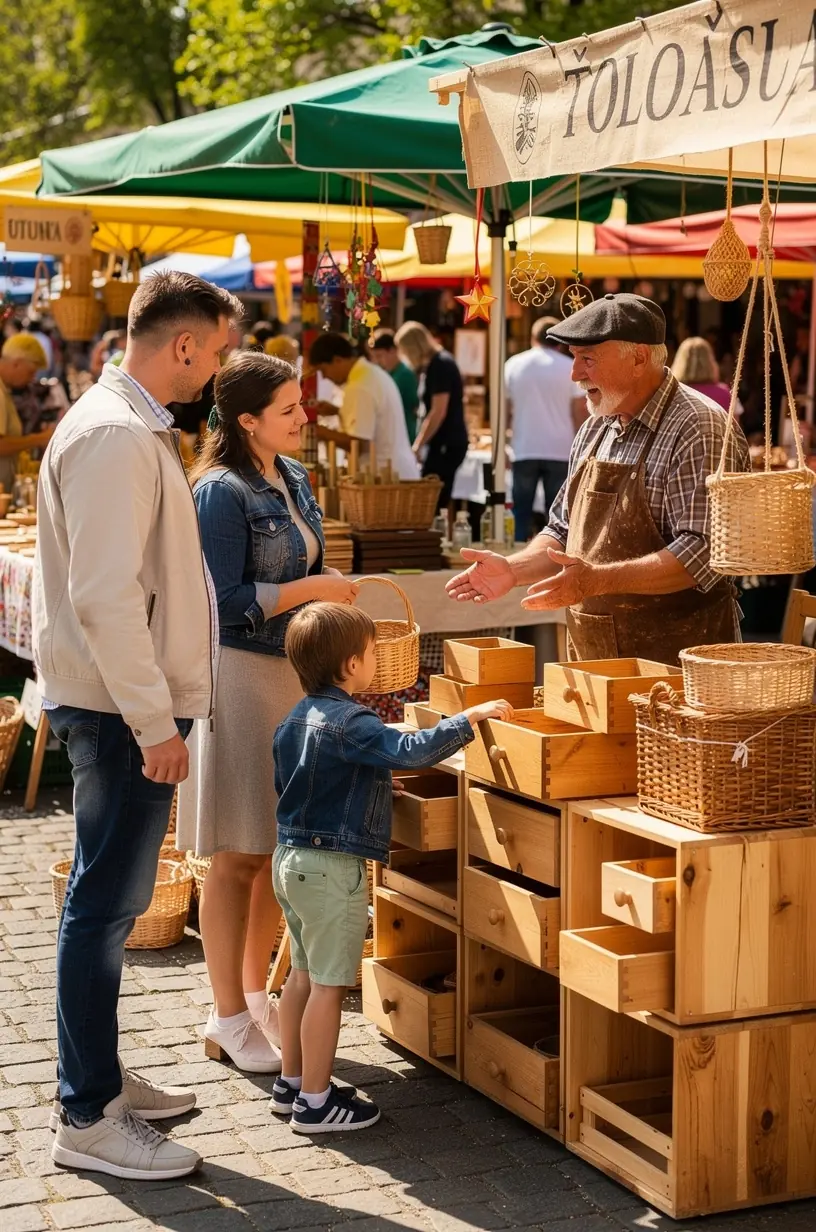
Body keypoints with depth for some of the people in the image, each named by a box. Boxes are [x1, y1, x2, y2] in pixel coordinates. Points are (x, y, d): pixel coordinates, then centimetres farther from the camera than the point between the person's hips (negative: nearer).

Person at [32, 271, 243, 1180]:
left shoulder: (131, 425, 15)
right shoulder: (116, 437, -18)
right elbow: (104, 596, -24)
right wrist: (154, 720, -21)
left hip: (131, 703, 10)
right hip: (120, 707, -10)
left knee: (111, 900, 16)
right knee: (105, 904, -4)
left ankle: (99, 1079, 28)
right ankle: (87, 1117, 4)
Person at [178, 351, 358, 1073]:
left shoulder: (293, 478, 10)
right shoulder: (223, 492, -16)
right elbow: (229, 602, -19)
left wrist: (333, 584, 3)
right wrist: (314, 590, -16)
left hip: (294, 670, 8)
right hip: (242, 675, -8)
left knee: (280, 850, 14)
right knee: (239, 857, 0)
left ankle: (256, 994, 28)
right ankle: (228, 1021, 11)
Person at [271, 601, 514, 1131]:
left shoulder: (297, 718, 9)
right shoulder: (350, 723, -20)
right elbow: (410, 751, -34)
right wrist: (470, 718, -25)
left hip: (291, 858, 10)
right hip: (332, 868, -10)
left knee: (304, 974, 19)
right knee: (329, 984, -2)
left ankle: (292, 1082, 28)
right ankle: (315, 1102, 3)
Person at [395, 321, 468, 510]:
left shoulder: (440, 365, -14)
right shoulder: (434, 364, 14)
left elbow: (439, 412, -18)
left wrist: (417, 446, -15)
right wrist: (420, 444, 15)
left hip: (446, 444, -10)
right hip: (444, 443, 10)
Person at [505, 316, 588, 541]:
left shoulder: (514, 365, 5)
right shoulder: (571, 368, 0)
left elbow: (505, 411, 5)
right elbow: (580, 414, -2)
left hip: (524, 452, 1)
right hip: (560, 452, -1)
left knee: (521, 514, 6)